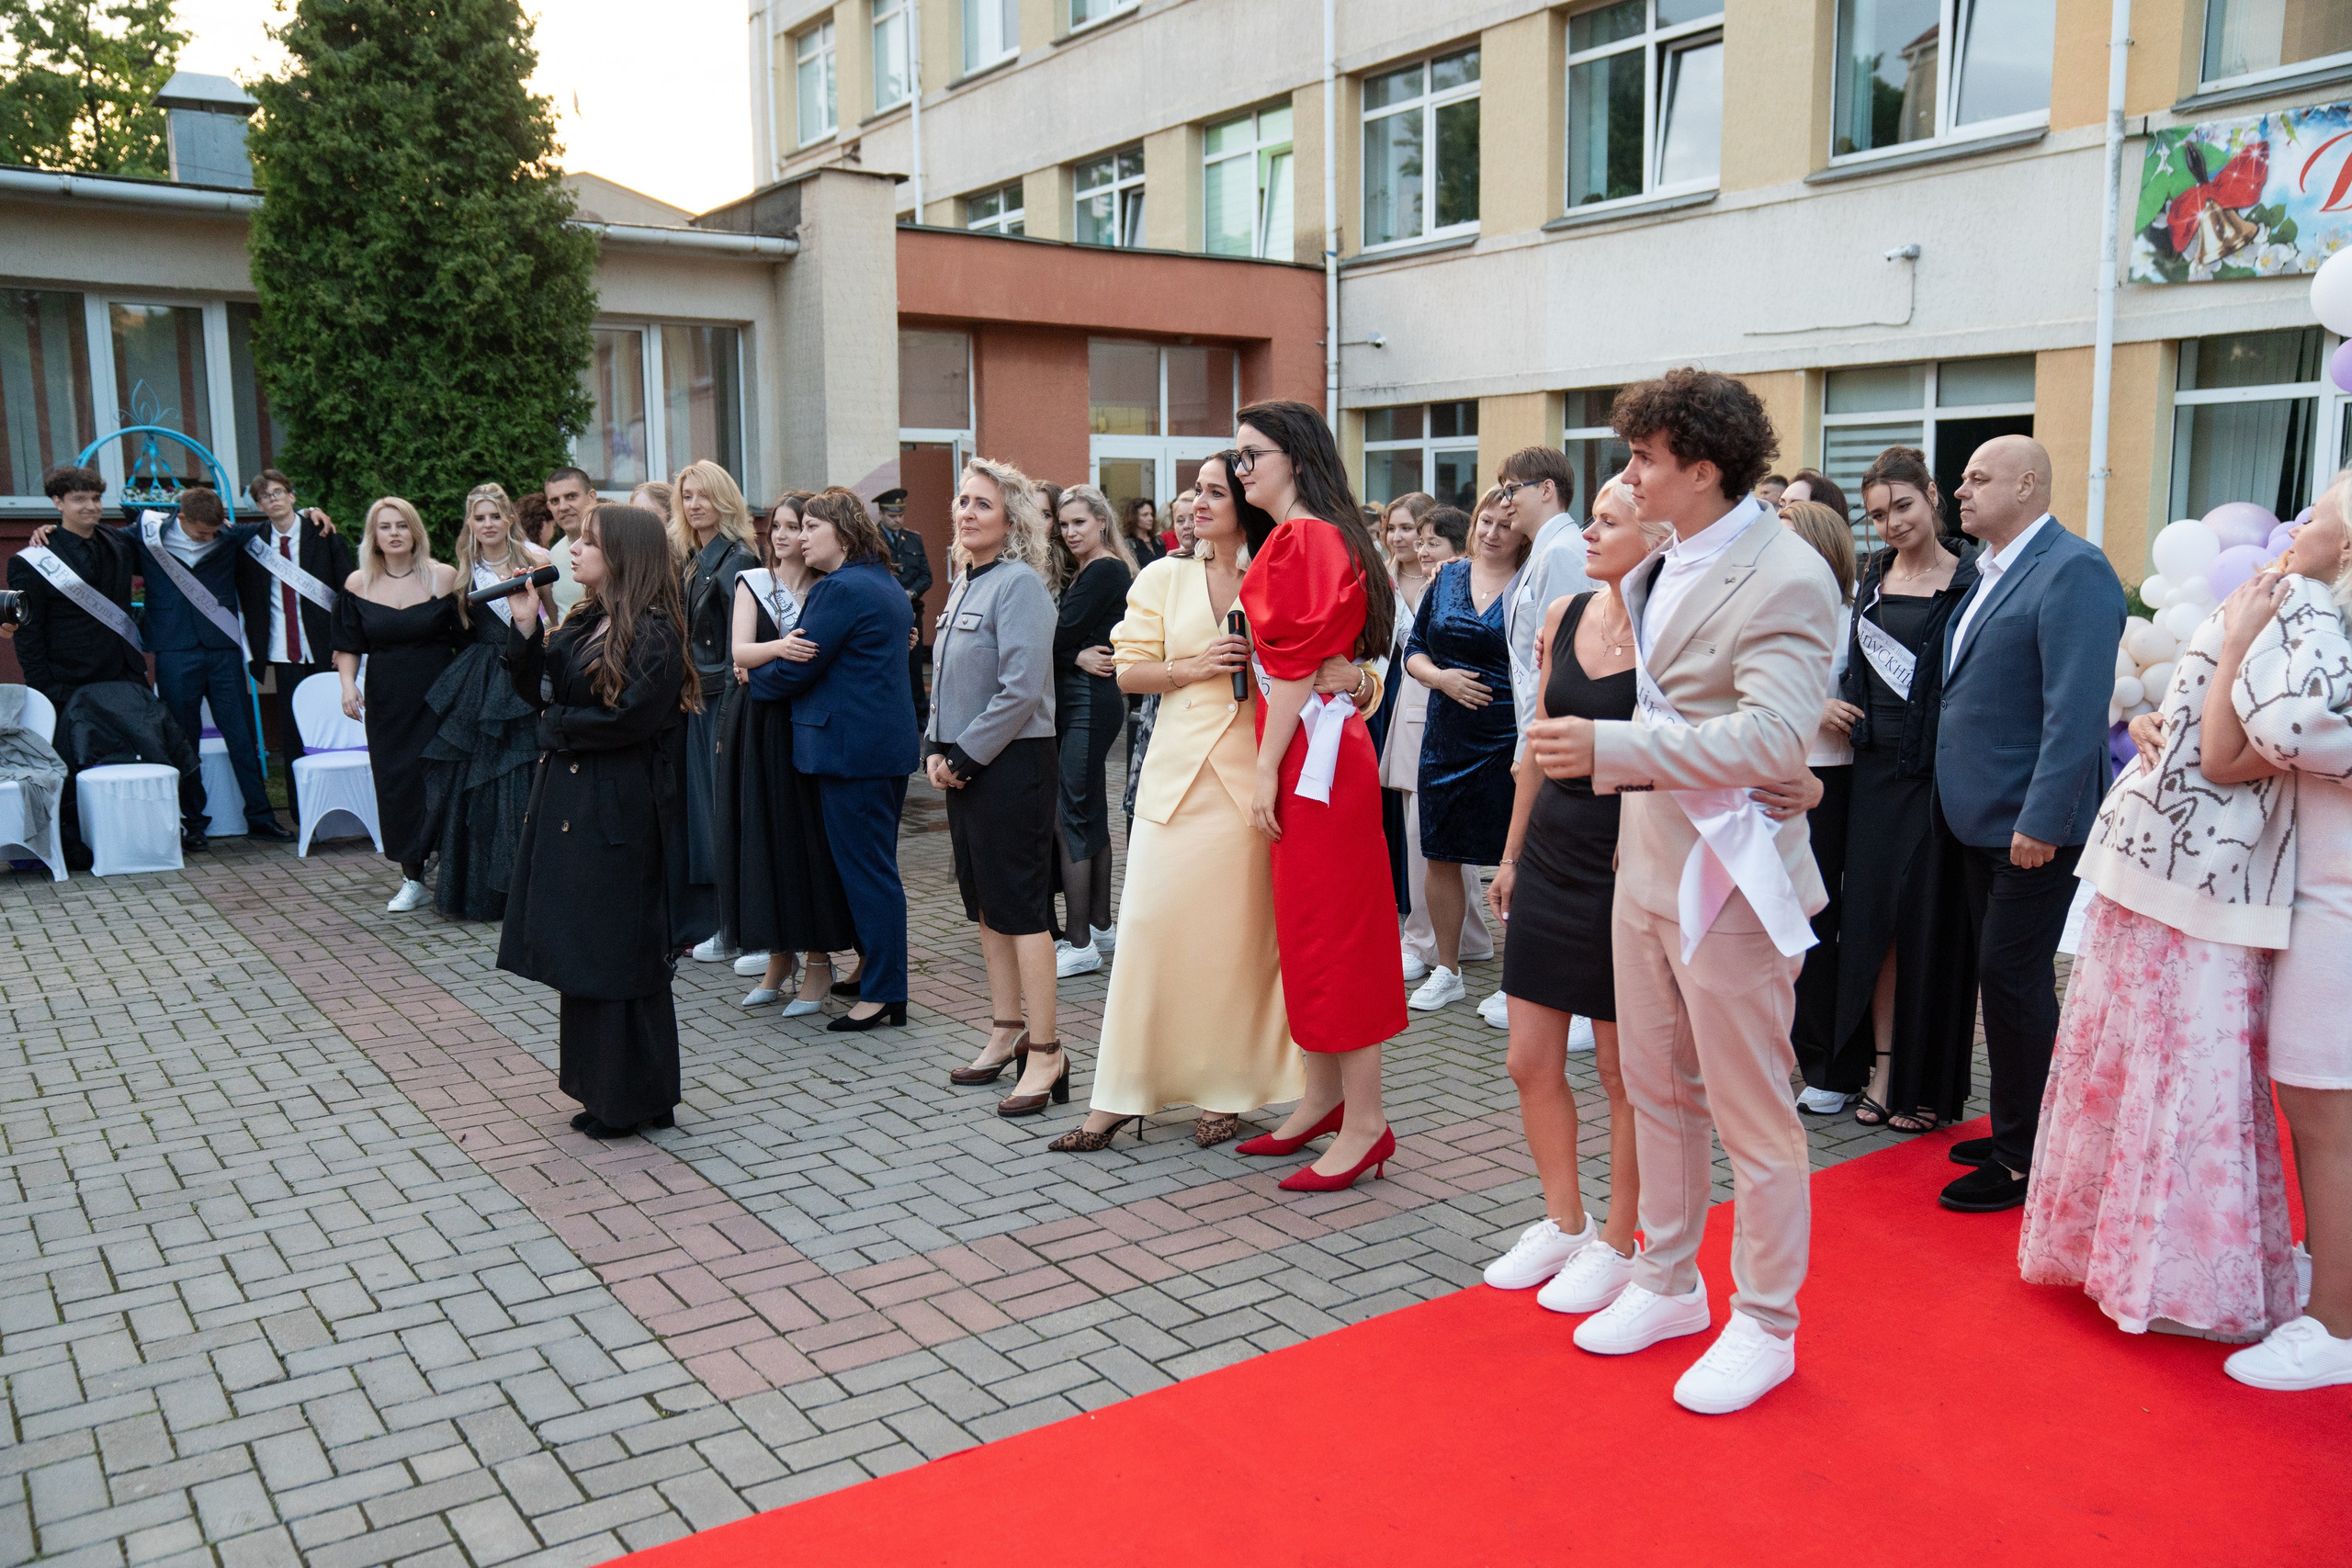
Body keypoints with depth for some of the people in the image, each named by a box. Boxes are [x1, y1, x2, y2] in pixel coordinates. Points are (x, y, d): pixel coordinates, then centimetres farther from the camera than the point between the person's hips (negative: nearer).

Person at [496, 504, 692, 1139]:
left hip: (619, 813, -9)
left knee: (617, 953, 0)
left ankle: (634, 1101, 13)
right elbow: (539, 692, 10)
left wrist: (557, 728, -7)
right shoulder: (581, 624, 13)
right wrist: (524, 625, -1)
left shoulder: (654, 633, -14)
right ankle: (601, 1091, 23)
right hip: (568, 805, 9)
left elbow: (627, 719, -21)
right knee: (581, 951, 13)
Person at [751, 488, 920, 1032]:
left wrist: (753, 680, 5)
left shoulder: (839, 590, -15)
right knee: (876, 865, 17)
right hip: (889, 739, 10)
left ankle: (883, 994, -2)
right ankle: (876, 969, 27)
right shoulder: (885, 584, 16)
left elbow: (795, 670, -15)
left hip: (852, 746, -10)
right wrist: (787, 649, 14)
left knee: (865, 868, -6)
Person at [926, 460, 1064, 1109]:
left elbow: (1021, 688, -21)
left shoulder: (1020, 583, -13)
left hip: (1012, 764, -9)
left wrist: (965, 754, -15)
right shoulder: (963, 586, 14)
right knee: (986, 905, 15)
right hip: (964, 766, 9)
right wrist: (936, 749, 6)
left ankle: (1045, 1053, 1)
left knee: (1021, 906, -6)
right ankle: (1005, 1034, 26)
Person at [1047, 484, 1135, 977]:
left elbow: (1062, 635, -16)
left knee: (1071, 816, -10)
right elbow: (1064, 641, 11)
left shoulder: (1105, 571, -10)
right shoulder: (1077, 573, 19)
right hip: (1075, 701, 10)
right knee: (1091, 815, 13)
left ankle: (1080, 945, -8)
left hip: (1090, 702, -10)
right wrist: (1077, 657, -6)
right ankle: (1101, 926, 22)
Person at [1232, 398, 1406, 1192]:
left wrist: (1266, 772, -17)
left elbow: (1295, 665, -18)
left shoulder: (1303, 540, -14)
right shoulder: (1299, 538, 16)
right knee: (1307, 926, 14)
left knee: (1329, 928, -5)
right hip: (1311, 751, 10)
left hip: (1313, 755, -10)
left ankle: (1363, 1122, 2)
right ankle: (1324, 1098, 24)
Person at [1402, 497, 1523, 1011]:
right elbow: (1414, 650, 12)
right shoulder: (1448, 578, 9)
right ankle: (1447, 971, 26)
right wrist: (1440, 677, -7)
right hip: (1447, 736, 5)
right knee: (1440, 856, 10)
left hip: (1509, 740, -4)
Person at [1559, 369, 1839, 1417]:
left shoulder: (1784, 578, -18)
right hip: (1646, 866, 9)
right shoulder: (1660, 565, 9)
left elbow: (1773, 738, -29)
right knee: (1656, 1090, 19)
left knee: (1752, 1115, 5)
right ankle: (1668, 1283, 37)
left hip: (1729, 880, -9)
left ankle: (1764, 1327, 23)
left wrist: (1610, 749, -32)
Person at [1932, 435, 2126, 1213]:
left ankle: (2023, 1157, 7)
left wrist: (2040, 819, -23)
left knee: (2014, 979, -4)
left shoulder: (2073, 571, -13)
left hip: (2032, 821, -9)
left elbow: (2076, 708, -21)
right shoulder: (1985, 571, 14)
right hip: (1980, 818, 9)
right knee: (2002, 977, 15)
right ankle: (2015, 1130, 27)